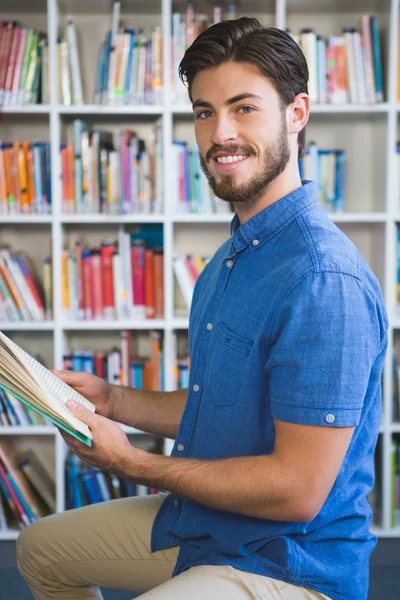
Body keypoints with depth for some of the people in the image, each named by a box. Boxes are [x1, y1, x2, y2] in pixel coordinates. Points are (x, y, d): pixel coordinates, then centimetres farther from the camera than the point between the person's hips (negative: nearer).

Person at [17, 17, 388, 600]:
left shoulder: (324, 279, -26)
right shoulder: (233, 256, 8)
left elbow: (298, 491, -28)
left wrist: (133, 463, -19)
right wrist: (114, 401, 3)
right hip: (196, 524, 10)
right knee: (41, 548, 25)